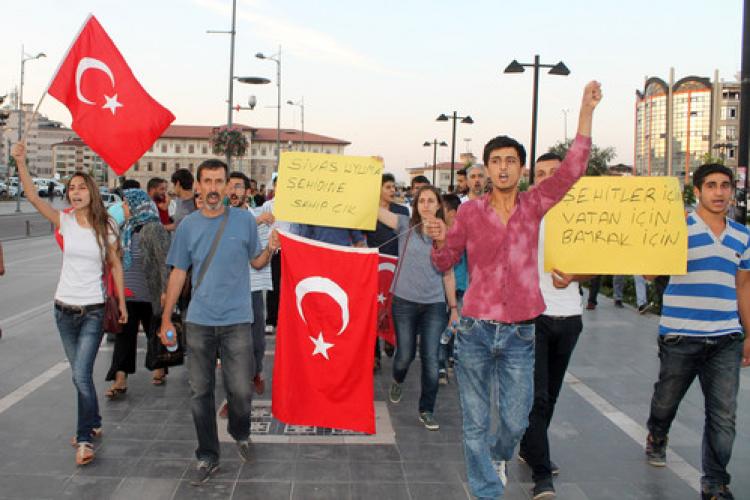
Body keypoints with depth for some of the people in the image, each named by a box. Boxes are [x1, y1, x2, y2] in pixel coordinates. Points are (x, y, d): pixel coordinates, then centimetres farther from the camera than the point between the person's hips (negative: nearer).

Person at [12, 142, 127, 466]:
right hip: (65, 309, 3)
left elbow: (115, 265, 6)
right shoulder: (65, 221, -2)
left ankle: (84, 439, -2)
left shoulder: (105, 228, -5)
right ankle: (93, 424, 32)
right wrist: (20, 163, -26)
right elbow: (33, 197, -14)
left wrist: (121, 302, 6)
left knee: (81, 375, -11)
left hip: (93, 311, -3)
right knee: (80, 374, 14)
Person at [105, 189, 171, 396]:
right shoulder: (127, 228, 11)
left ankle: (160, 368, 30)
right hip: (126, 293, 7)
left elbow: (164, 262, -16)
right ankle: (120, 379, -1)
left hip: (149, 294, -6)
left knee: (155, 332, 11)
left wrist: (164, 291, -19)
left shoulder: (154, 229, -13)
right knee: (124, 334, 0)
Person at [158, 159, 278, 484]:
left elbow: (257, 263, 8)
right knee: (200, 392, 7)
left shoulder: (244, 220, 0)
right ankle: (207, 457, 23)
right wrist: (166, 318, 7)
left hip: (236, 320, -2)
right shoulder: (188, 225, 3)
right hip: (198, 322, 2)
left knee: (240, 390, -1)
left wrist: (270, 249, -14)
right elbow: (178, 273, 8)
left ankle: (240, 434, 32)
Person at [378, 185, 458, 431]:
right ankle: (397, 381, 43)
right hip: (405, 302, -1)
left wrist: (454, 307, 11)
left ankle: (427, 410, 15)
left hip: (435, 305, 1)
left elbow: (448, 275, 11)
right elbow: (377, 210, -13)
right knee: (405, 355, 7)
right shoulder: (405, 225, 0)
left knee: (430, 359, -1)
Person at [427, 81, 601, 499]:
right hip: (476, 329, -1)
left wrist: (587, 111, -15)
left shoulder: (534, 205, 2)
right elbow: (445, 264, 8)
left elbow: (573, 167, -9)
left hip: (520, 332, 1)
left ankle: (499, 455, 44)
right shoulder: (471, 211, 0)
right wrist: (440, 241, -15)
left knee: (516, 420, 10)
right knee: (477, 422, 7)